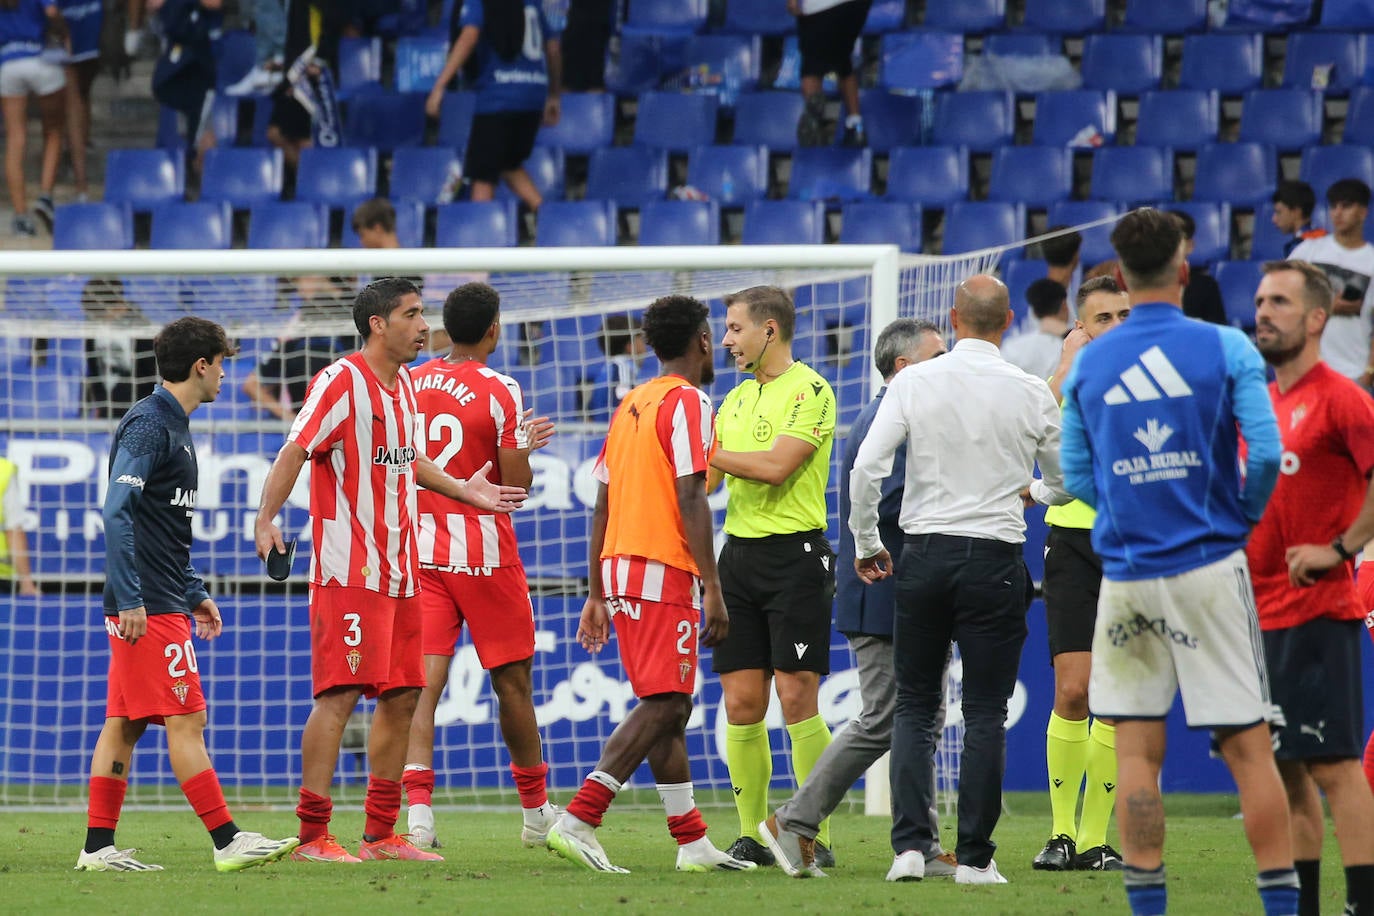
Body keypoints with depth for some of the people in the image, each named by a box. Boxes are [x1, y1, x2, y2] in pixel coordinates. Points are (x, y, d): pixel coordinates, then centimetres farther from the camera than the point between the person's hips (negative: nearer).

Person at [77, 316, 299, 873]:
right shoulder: (149, 425, -12)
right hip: (149, 606, -10)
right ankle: (228, 842, -9)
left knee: (123, 723, 8)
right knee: (186, 721, -9)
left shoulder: (173, 426, 18)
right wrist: (130, 599, -23)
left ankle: (98, 847, 8)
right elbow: (117, 511, -20)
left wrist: (194, 593, 23)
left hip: (164, 602, 10)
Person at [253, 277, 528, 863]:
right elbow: (294, 451, -19)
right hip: (348, 570, -9)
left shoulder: (403, 384, 15)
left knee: (402, 697, 9)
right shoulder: (342, 382, -12)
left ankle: (380, 834, 16)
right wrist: (266, 518, -30)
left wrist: (461, 490, 28)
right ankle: (311, 837, -10)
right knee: (340, 695, -12)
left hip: (398, 570, 9)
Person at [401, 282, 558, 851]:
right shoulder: (500, 391, -10)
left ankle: (417, 809, -19)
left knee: (424, 680, -3)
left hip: (421, 548, 4)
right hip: (483, 553, -4)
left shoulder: (409, 384, 6)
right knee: (512, 681, 10)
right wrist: (527, 446, 7)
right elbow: (515, 482, -12)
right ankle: (537, 812, 21)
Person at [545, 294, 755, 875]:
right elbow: (690, 499, -15)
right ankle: (578, 821, -21)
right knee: (664, 705, -11)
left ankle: (692, 843, 14)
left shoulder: (631, 405, 18)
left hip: (619, 567, 9)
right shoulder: (687, 401, -7)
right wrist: (713, 588, -16)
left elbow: (601, 506, 18)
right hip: (663, 571, -9)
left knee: (667, 706, 12)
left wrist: (596, 594, 20)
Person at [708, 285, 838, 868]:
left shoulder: (809, 391, -7)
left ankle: (816, 836, -3)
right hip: (738, 553, 7)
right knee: (741, 702, 3)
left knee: (797, 698, -8)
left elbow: (776, 466, -18)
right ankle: (751, 836, 8)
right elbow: (705, 480, 19)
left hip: (794, 553, -7)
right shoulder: (737, 398, 17)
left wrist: (706, 451, -9)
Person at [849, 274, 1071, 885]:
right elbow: (1066, 484, 9)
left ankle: (910, 846, -2)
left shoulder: (915, 383, -3)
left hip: (924, 554, 1)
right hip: (995, 559, -1)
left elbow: (865, 468, -8)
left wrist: (865, 545, 7)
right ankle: (974, 856, 1)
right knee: (985, 714, 4)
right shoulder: (1031, 394, -2)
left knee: (915, 707, 9)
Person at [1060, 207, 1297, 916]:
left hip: (1126, 575, 2)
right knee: (1247, 745, 1)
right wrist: (1243, 515, 8)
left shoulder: (1088, 365, 4)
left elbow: (1076, 477, 9)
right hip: (1208, 566, -2)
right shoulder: (1226, 349, -4)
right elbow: (1267, 453, -9)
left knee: (1137, 751, 5)